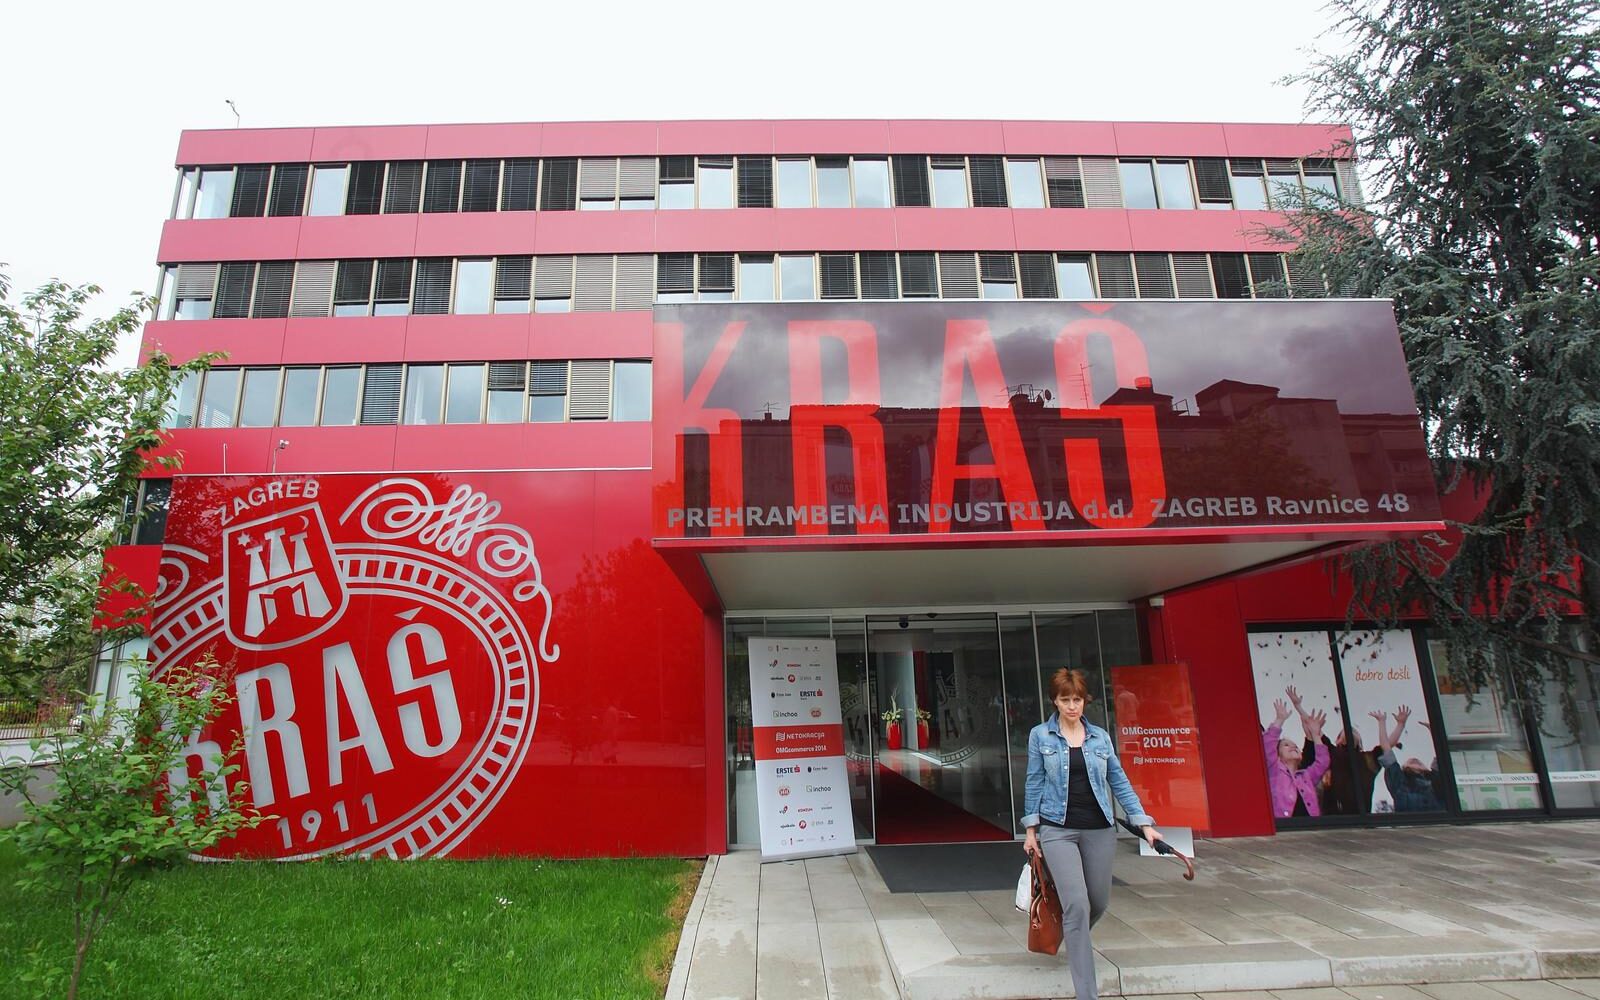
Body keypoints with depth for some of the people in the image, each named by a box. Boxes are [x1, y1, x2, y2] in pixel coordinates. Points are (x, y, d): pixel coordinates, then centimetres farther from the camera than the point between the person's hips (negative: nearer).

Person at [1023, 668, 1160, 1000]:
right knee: (1077, 905, -12)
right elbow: (1035, 783, 4)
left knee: (1099, 901, 11)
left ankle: (1072, 941, 45)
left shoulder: (1100, 736, 5)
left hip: (1099, 829, 3)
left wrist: (1144, 823, 4)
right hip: (1058, 829, -3)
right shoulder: (1040, 735, -1)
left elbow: (1119, 782, 9)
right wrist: (1031, 829, 4)